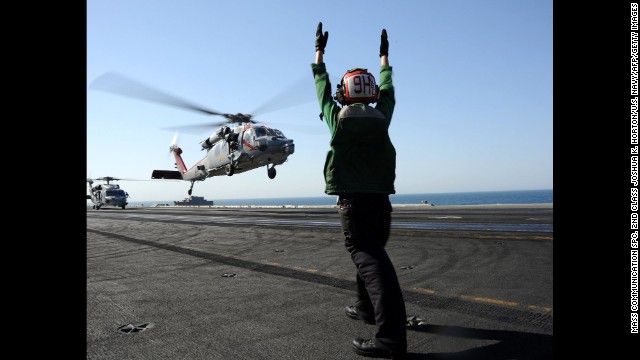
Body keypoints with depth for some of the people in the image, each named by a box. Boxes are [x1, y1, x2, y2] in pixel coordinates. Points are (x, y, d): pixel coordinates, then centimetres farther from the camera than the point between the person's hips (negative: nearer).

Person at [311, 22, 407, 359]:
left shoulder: (337, 118, -1)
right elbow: (387, 89, 25)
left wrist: (319, 50, 28)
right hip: (380, 200, 5)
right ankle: (367, 308, 37)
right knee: (371, 253, 22)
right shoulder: (381, 117, 6)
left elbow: (322, 87, 14)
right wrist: (384, 56, 40)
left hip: (352, 202, -5)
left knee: (370, 260, -12)